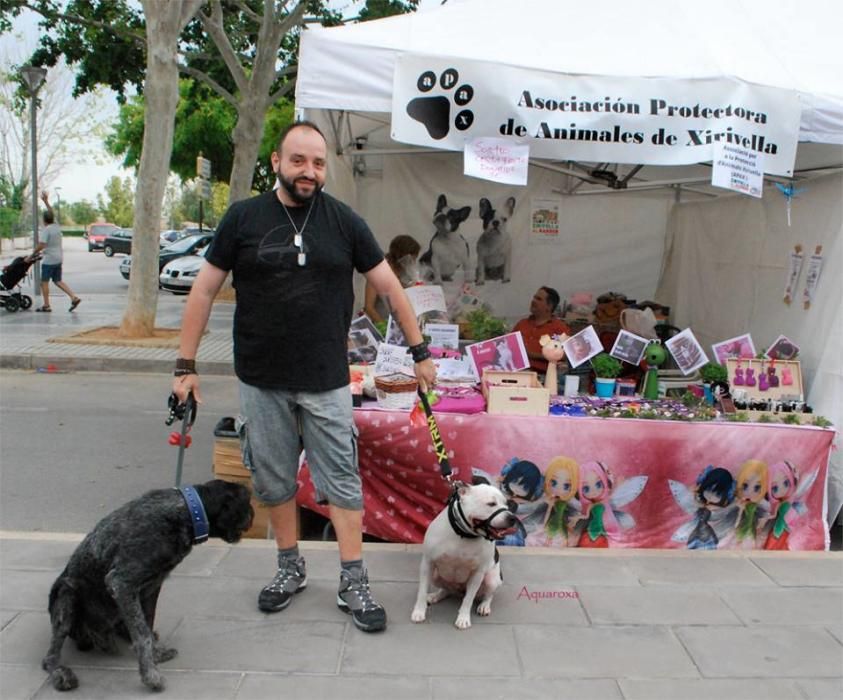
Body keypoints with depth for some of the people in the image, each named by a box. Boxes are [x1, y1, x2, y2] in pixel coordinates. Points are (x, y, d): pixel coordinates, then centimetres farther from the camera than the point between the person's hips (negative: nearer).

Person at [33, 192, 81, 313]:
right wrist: (46, 201, 24)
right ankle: (74, 298, 0)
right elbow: (52, 214, 22)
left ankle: (46, 305, 6)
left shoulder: (46, 230, -16)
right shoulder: (57, 226, 6)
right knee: (58, 281, 13)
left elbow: (41, 245, -23)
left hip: (49, 260, -8)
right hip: (58, 259, 8)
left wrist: (32, 255, -12)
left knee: (44, 282, 3)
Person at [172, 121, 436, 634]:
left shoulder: (343, 220, 1)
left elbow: (389, 286, 5)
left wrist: (420, 351, 5)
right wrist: (186, 366, 1)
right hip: (262, 382, 1)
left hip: (326, 381, 0)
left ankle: (353, 583, 13)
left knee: (342, 482, 2)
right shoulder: (243, 218, 0)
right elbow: (205, 291, 3)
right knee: (275, 481, 12)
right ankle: (291, 568, 31)